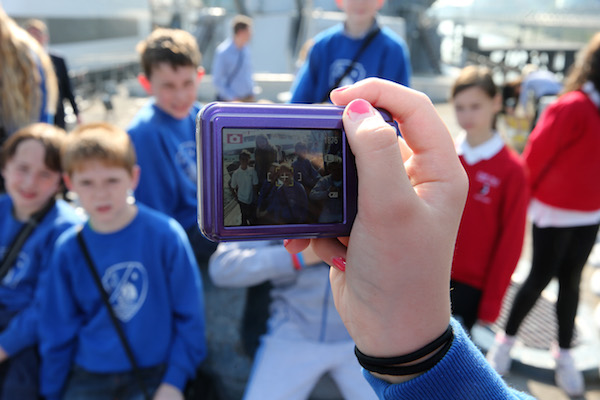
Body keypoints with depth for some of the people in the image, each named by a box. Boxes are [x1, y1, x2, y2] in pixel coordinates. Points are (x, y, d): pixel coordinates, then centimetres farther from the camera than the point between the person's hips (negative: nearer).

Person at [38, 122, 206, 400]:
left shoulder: (166, 235, -11)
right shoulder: (68, 249, -2)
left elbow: (189, 315, -4)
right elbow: (57, 331, 9)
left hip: (154, 373, -2)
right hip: (89, 377, 3)